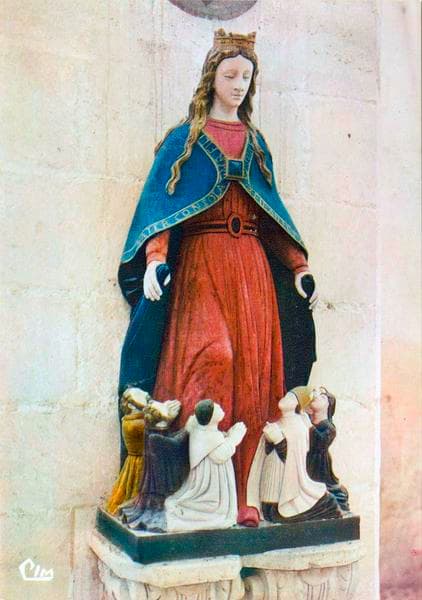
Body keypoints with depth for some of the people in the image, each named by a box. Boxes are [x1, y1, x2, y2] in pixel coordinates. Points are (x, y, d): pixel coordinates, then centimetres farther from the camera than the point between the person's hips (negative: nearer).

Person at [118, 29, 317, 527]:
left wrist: (299, 265, 10)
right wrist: (155, 258, -18)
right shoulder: (184, 138, 9)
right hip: (201, 263, -4)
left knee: (251, 372, -5)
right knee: (211, 358, -23)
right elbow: (160, 201, -1)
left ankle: (238, 492, 2)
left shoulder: (256, 143, 20)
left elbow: (273, 210, 20)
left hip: (253, 267, 4)